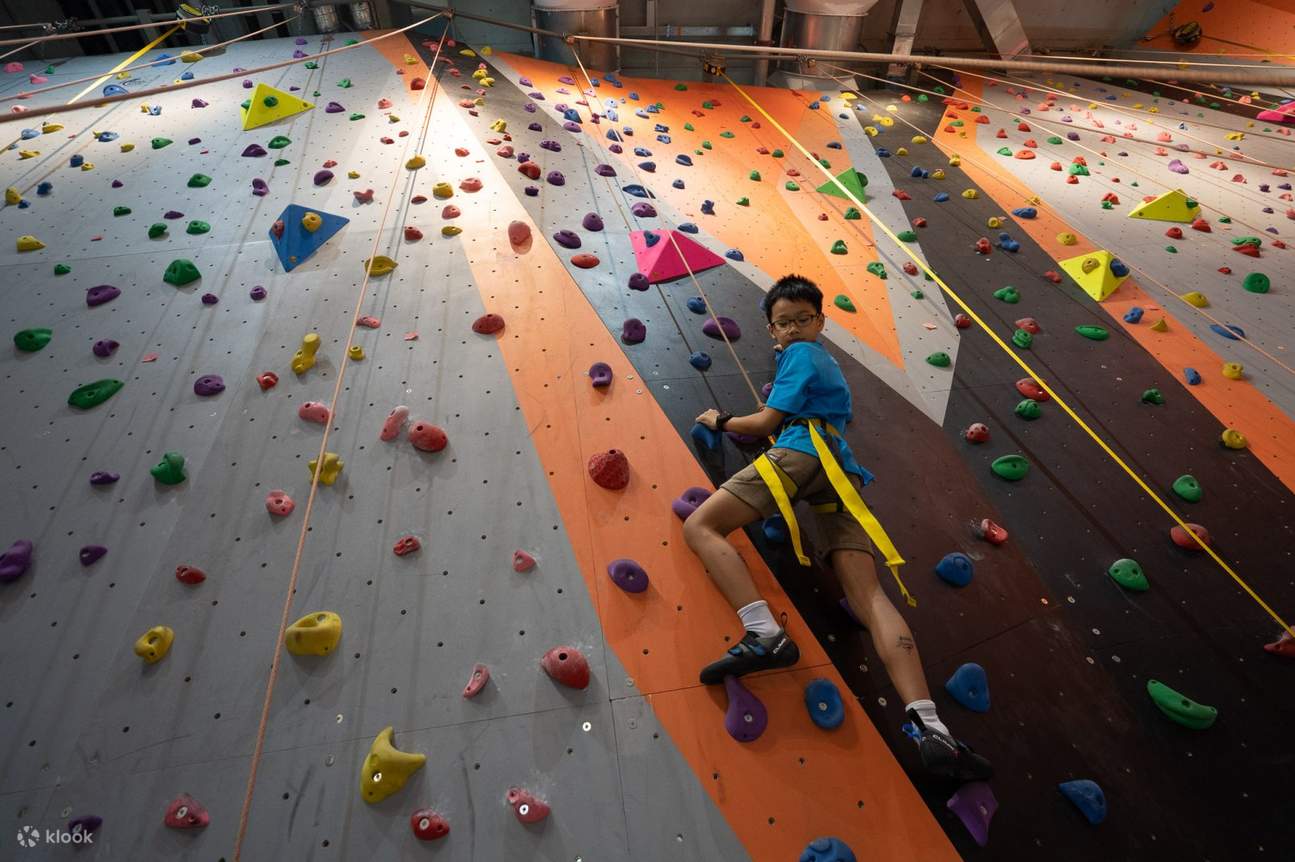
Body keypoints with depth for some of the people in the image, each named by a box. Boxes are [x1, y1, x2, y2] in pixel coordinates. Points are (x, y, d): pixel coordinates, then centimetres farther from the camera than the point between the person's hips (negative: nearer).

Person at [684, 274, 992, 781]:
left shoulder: (801, 354, 11)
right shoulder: (827, 363, 37)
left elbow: (767, 423, 5)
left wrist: (720, 422, 20)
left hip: (802, 451, -8)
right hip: (842, 469, 8)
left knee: (699, 526, -12)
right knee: (868, 595, -6)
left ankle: (765, 635, -32)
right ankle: (930, 728, -20)